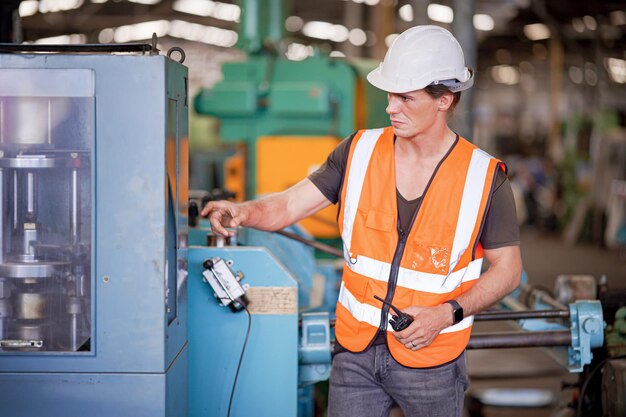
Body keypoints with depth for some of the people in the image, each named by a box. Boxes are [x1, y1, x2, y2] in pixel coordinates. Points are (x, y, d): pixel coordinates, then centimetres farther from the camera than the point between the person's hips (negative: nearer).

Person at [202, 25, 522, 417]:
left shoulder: (483, 177, -11)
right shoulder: (360, 151, -3)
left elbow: (508, 269, -4)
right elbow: (288, 206, -5)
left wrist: (447, 314, -17)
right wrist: (244, 211, -27)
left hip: (431, 359, -2)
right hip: (356, 350, 2)